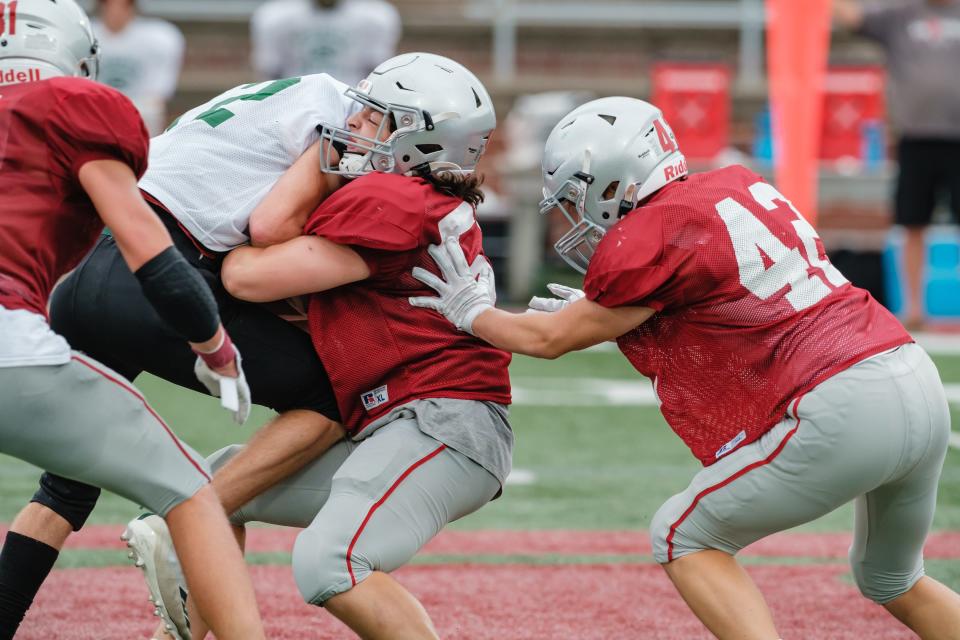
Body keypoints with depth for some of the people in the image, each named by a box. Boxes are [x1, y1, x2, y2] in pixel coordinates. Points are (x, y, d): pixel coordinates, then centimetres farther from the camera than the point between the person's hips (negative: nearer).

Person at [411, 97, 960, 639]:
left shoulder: (647, 240, -6)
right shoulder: (740, 186, 16)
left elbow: (550, 339, 7)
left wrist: (473, 313, 25)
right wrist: (601, 316, 31)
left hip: (839, 412, -8)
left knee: (685, 538, 8)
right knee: (890, 580, 28)